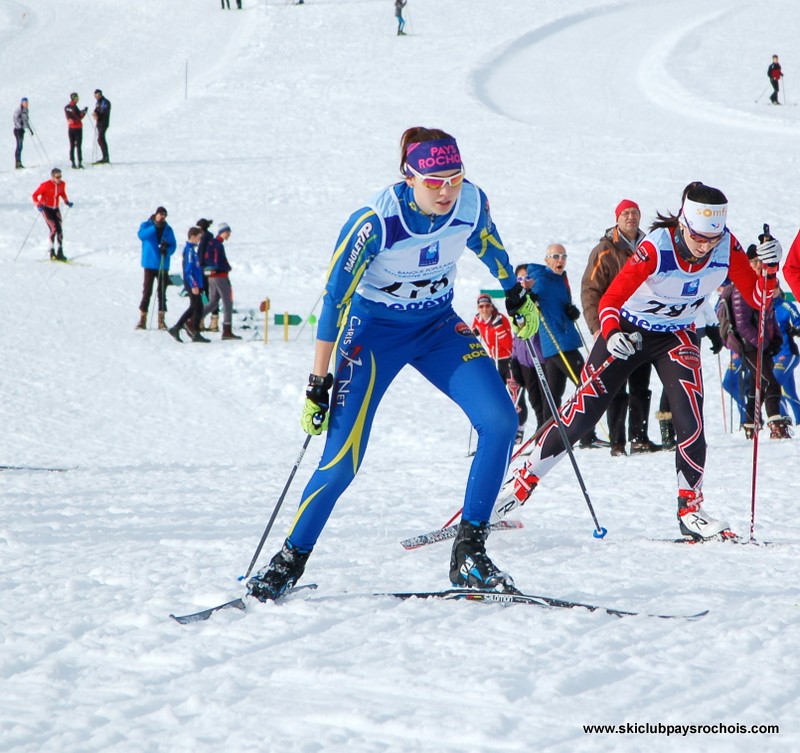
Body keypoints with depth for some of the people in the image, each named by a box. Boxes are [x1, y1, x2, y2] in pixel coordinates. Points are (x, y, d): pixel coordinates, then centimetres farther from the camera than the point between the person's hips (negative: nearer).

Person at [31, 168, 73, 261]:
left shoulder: (62, 184, -3)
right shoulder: (46, 185, -20)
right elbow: (35, 195, -14)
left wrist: (66, 201, 6)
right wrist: (38, 205, -27)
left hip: (55, 209, 5)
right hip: (46, 208, -5)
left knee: (59, 230, -2)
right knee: (53, 229, -18)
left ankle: (60, 253, 7)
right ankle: (52, 252, -11)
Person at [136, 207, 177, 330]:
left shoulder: (168, 229, 9)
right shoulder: (146, 225, 2)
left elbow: (173, 245, 5)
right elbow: (142, 235, -18)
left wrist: (167, 250, -17)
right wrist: (155, 227, -26)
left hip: (163, 265, 2)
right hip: (150, 264, -2)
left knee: (162, 292, 1)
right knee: (147, 292, -4)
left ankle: (161, 320, 4)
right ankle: (142, 319, 0)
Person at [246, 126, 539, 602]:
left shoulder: (472, 202, -16)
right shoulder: (374, 222, -28)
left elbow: (489, 245, 9)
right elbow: (335, 299, -21)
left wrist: (517, 296, 22)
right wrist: (319, 382, -20)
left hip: (439, 326, 4)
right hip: (375, 330, -4)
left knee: (501, 421, -16)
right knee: (342, 461, -12)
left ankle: (470, 553, -6)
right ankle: (290, 560, 9)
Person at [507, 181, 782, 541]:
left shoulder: (727, 248, -20)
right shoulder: (656, 247, -32)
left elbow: (757, 298, -14)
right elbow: (609, 300, -32)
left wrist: (770, 269, -34)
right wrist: (611, 336, -51)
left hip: (677, 337, 3)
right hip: (628, 332, -3)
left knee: (690, 420, -17)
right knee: (581, 414, -1)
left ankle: (690, 508, -3)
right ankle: (525, 478, 17)